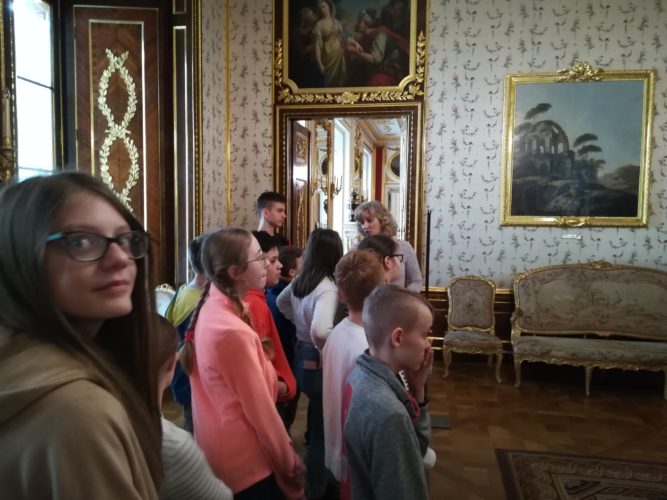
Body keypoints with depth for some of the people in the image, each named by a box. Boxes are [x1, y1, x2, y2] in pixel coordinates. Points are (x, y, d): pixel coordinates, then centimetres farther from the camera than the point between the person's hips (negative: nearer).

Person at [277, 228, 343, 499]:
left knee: (316, 424, 26)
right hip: (319, 363, -9)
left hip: (301, 356, 9)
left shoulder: (299, 281, 1)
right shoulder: (327, 288, -25)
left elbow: (281, 302, 21)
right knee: (322, 430, 9)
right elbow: (320, 330, -39)